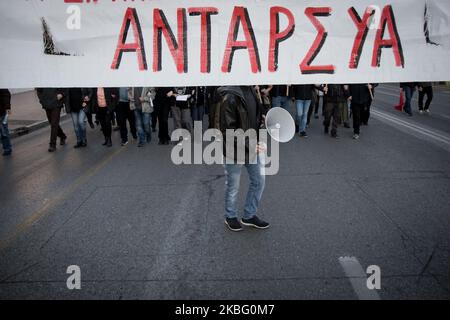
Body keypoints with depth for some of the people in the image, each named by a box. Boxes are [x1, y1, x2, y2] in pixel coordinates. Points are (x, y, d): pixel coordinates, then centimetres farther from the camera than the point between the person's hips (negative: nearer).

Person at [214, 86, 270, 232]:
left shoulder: (249, 90, 1)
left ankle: (249, 215, 33)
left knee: (259, 180, 15)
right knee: (233, 186, 12)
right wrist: (248, 146, -23)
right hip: (235, 150, -7)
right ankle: (230, 216, 36)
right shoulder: (229, 96, -23)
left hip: (252, 147, 8)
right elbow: (228, 130, -23)